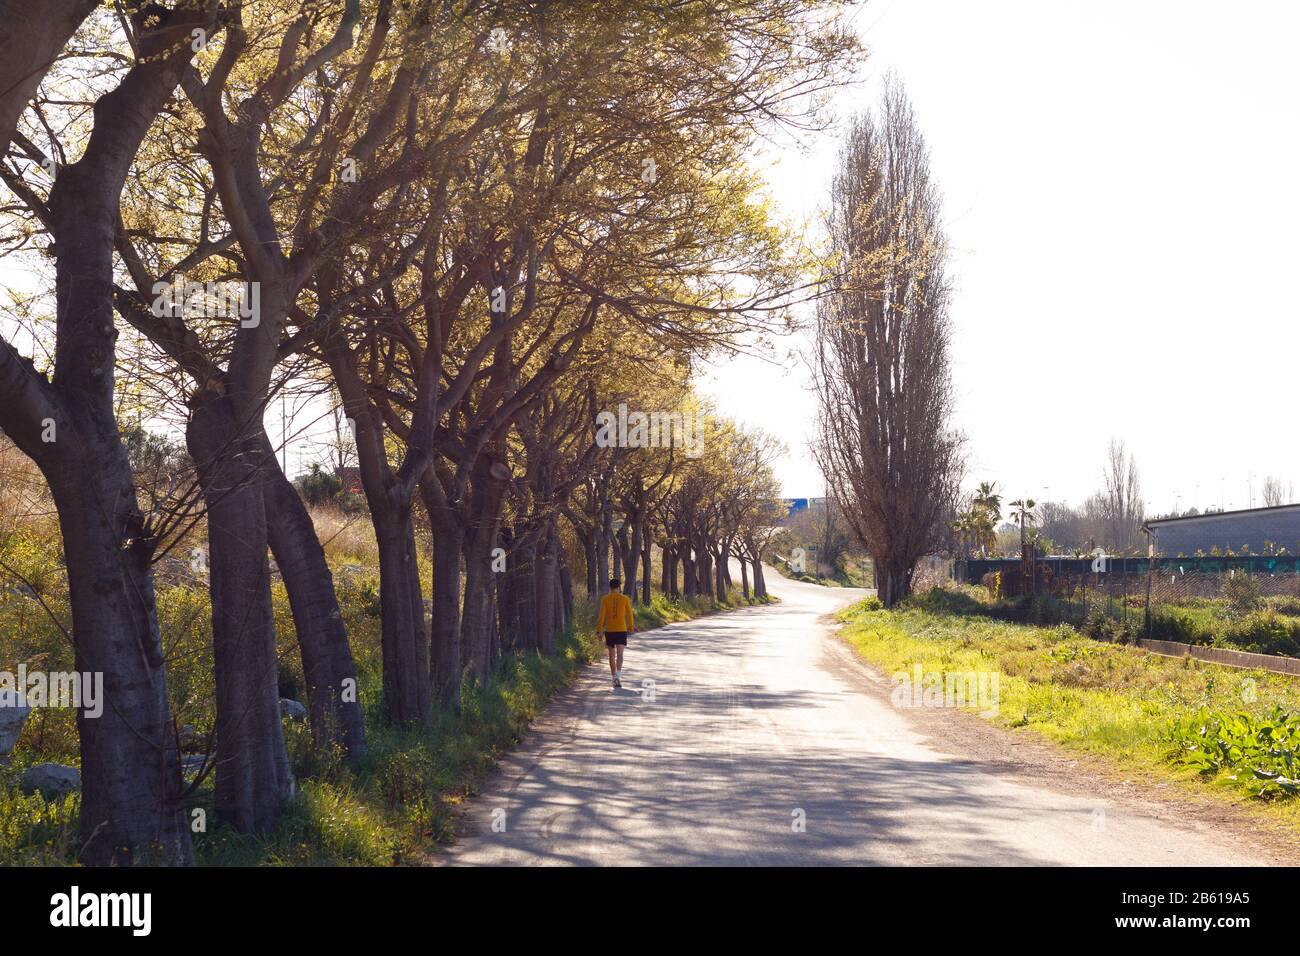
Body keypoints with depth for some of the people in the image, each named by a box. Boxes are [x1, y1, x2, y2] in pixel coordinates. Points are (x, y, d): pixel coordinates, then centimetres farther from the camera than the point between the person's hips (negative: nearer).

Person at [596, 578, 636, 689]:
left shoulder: (605, 599, -2)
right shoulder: (625, 598, -1)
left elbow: (601, 616, -5)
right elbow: (629, 615, 3)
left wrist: (599, 631, -4)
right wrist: (631, 628, 16)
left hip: (609, 630, 1)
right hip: (622, 630, -1)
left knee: (612, 655, 15)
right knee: (619, 654, -9)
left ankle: (614, 678, 23)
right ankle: (618, 676, -30)